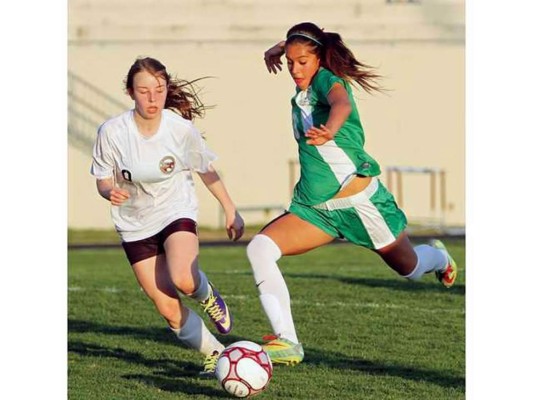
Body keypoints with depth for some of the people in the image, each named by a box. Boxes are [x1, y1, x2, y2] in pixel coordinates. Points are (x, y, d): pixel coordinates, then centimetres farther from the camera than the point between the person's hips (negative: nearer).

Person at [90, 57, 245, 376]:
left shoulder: (181, 129, -15)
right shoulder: (112, 132, -17)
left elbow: (207, 171, 1)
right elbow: (103, 181, -6)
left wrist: (231, 211, 8)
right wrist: (111, 192, -29)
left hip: (177, 214, -1)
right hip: (135, 226, 1)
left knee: (183, 280, -30)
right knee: (169, 310, -4)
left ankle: (207, 294, 6)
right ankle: (215, 354, 19)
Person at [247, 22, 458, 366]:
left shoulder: (327, 80, -15)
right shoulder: (302, 91, 5)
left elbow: (341, 105, -43)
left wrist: (329, 130, -61)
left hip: (361, 201, -6)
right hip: (315, 208, 6)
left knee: (409, 268, 13)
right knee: (259, 248, -17)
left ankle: (439, 256, 52)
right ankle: (287, 342, -18)